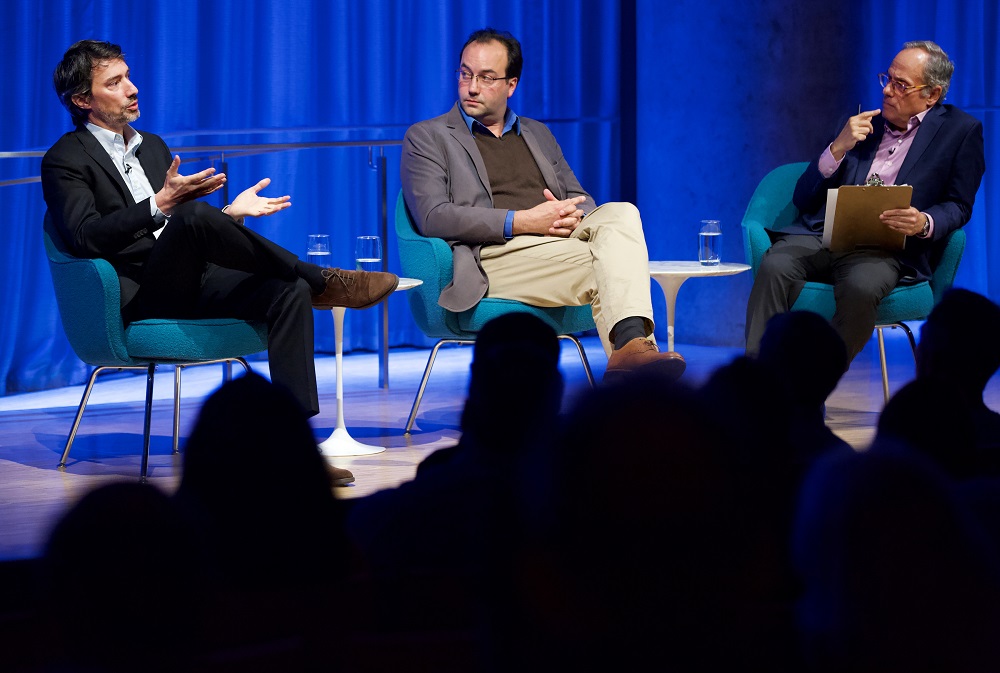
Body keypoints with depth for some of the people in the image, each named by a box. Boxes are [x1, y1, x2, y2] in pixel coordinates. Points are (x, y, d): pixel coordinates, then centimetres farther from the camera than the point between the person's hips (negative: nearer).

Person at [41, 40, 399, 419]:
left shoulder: (152, 146, 24)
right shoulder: (65, 160, 1)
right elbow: (85, 238, -15)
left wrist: (229, 213, 5)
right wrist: (160, 205, -24)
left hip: (190, 287, 7)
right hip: (138, 299, -7)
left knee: (288, 291, -20)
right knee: (195, 215, -34)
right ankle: (321, 283, -21)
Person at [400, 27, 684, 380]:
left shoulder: (538, 134, 29)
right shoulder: (426, 137, 11)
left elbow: (581, 198, 26)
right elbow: (433, 217, -4)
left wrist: (572, 215, -3)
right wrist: (521, 222, -15)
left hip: (559, 240, 5)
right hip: (494, 255, -5)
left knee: (621, 213, -29)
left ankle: (630, 341, -48)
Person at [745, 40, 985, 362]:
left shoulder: (960, 130, 13)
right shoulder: (864, 124, 23)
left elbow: (958, 206, 11)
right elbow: (803, 199, 18)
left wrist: (924, 223, -12)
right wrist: (839, 147, 1)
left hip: (886, 248, -3)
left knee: (860, 288, -39)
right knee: (774, 268, -30)